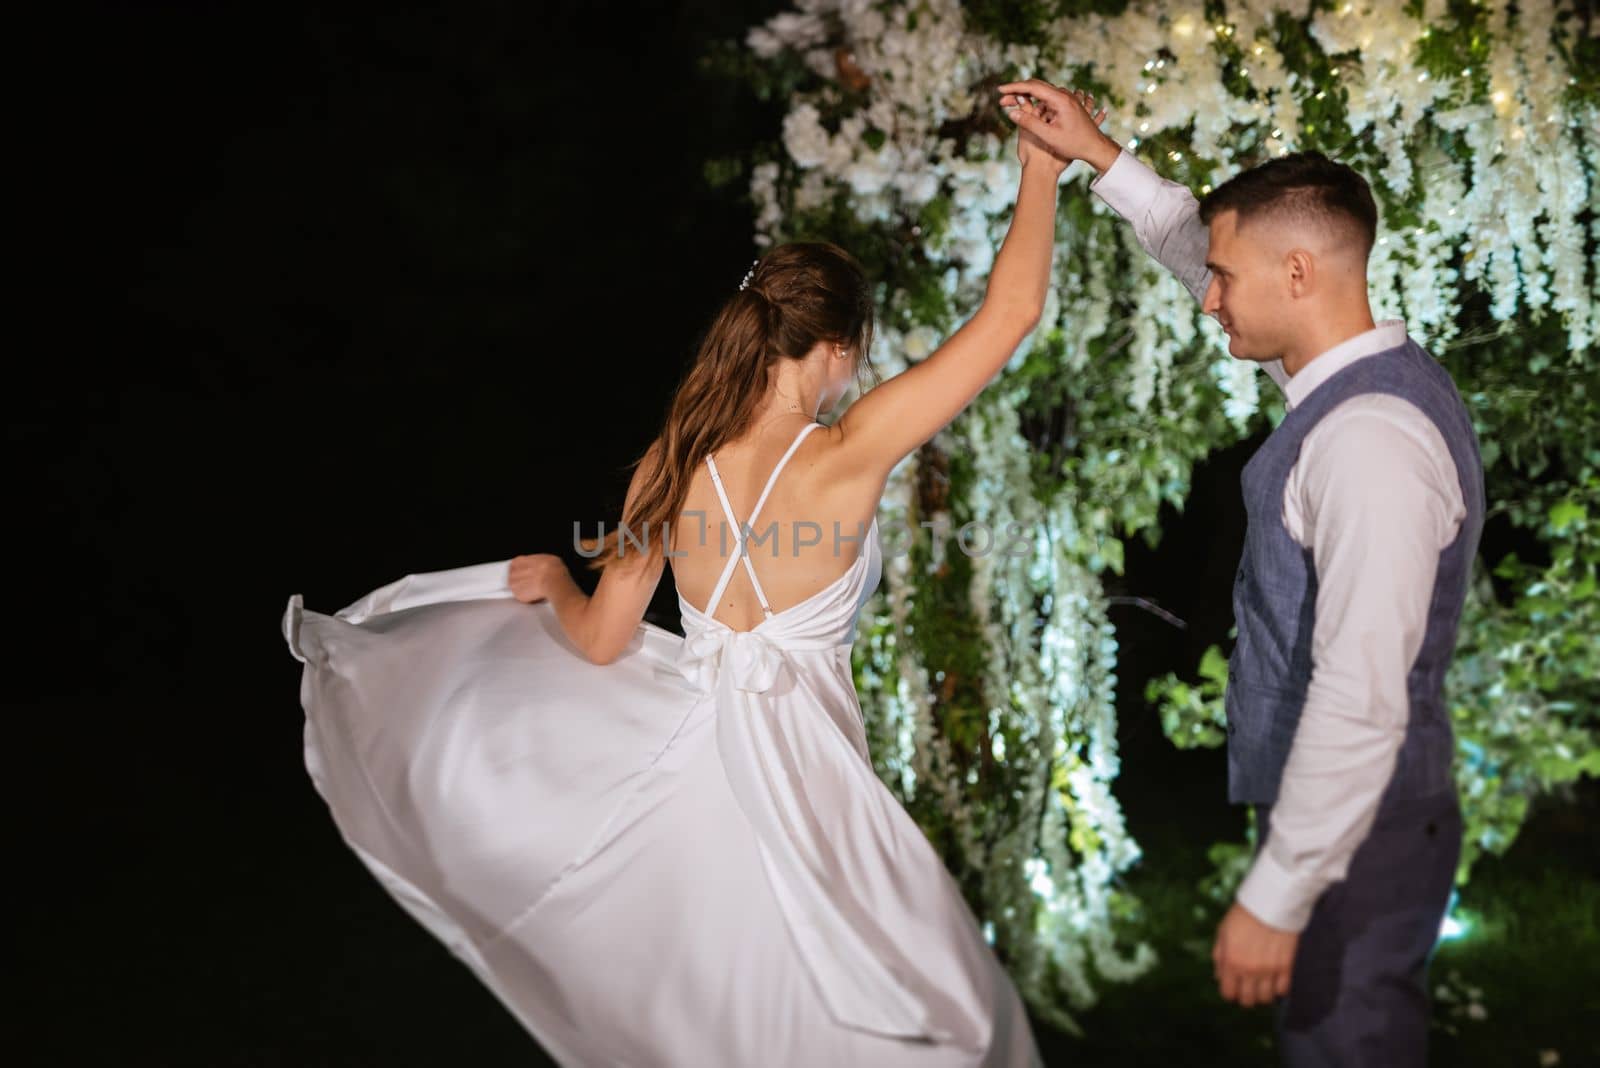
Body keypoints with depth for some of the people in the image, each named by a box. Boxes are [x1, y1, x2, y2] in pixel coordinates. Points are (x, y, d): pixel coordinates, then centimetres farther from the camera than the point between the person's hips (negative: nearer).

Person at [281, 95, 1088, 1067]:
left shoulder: (672, 464, -6)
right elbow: (1011, 313, -18)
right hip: (798, 778, -5)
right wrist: (1042, 171, -6)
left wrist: (552, 582, 23)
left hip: (683, 755, 5)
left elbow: (601, 640, 1)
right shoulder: (848, 456, -18)